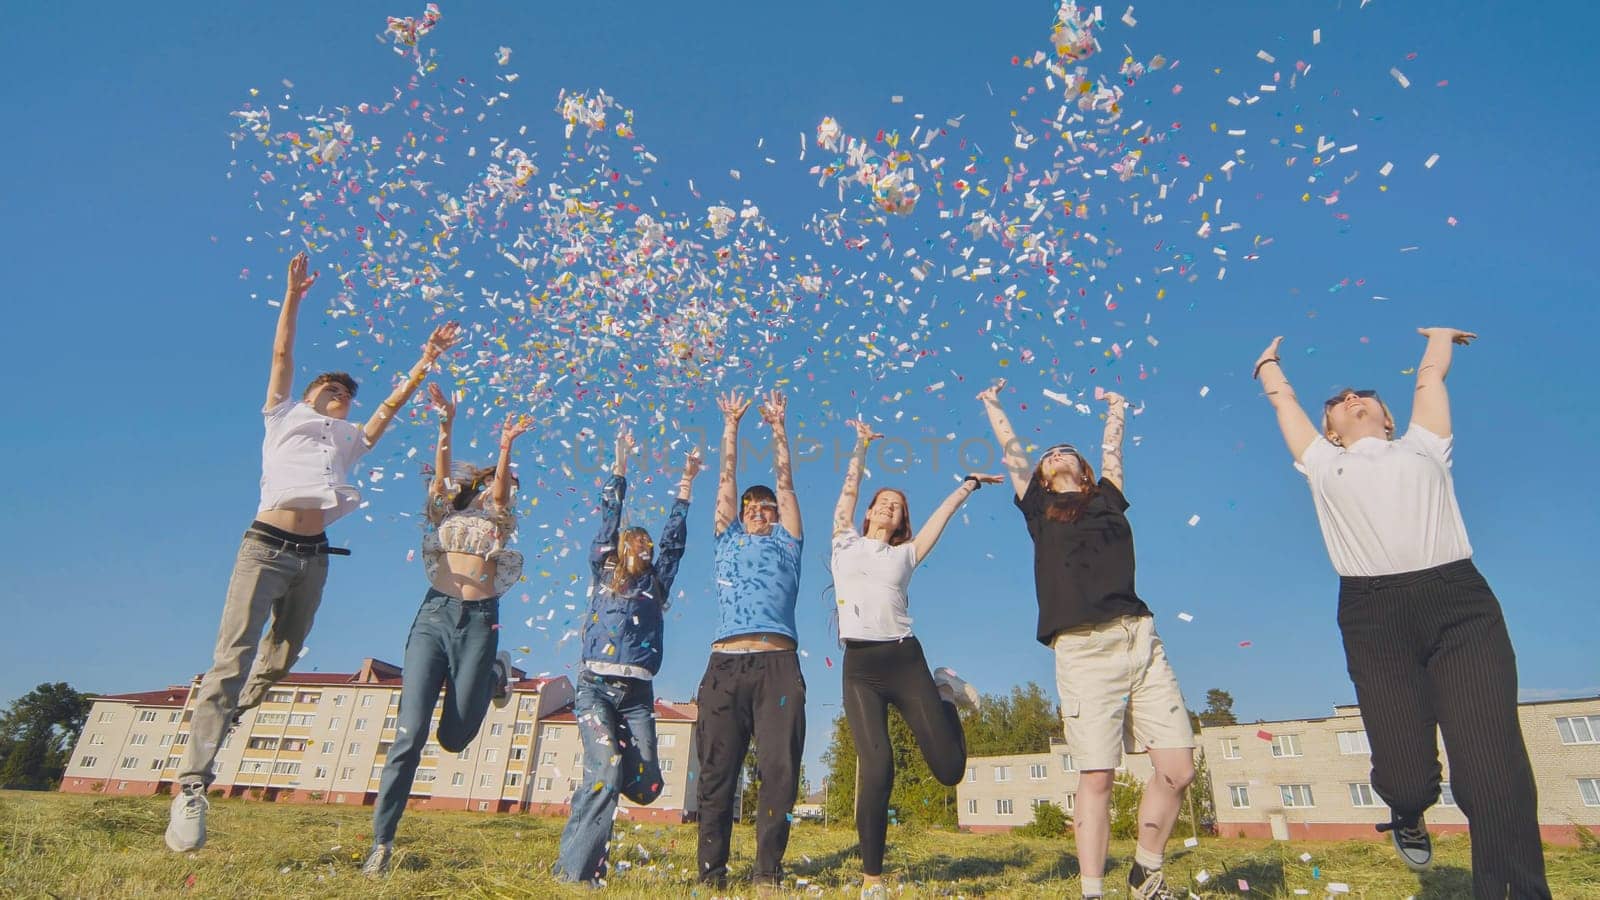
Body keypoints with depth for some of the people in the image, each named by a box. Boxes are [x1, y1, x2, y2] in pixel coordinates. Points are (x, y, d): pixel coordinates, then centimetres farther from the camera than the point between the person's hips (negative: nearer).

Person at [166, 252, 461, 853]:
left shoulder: (350, 439, 24)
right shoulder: (284, 415, 17)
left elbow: (393, 403, 20)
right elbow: (282, 357, 10)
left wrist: (426, 360, 14)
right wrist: (293, 297, 3)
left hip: (314, 556, 5)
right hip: (266, 545, -5)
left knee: (281, 661, 7)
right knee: (233, 657, -15)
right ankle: (192, 787, -19)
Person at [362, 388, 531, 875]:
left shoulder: (501, 520, 17)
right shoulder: (446, 513, 17)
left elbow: (501, 489, -3)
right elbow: (441, 475, 0)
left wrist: (506, 444, -19)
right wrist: (445, 426, -16)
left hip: (480, 621, 0)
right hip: (434, 615, 0)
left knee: (453, 736, 2)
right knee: (410, 730, -11)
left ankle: (496, 672, 30)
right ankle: (381, 840, -1)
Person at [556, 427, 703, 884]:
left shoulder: (656, 584, 19)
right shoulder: (602, 574, 14)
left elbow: (674, 537, 17)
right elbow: (609, 519, 11)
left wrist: (686, 482, 16)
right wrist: (620, 465, 9)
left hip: (637, 693, 3)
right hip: (596, 686, -3)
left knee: (645, 785, -6)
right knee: (607, 769, -20)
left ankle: (592, 787, 25)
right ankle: (574, 871, -9)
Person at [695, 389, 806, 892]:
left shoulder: (786, 543, 22)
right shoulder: (728, 540, 25)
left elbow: (785, 480, 23)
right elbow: (727, 477, 26)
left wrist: (778, 426, 27)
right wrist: (732, 424, 30)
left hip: (778, 665, -1)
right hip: (725, 665, 1)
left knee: (779, 770, -7)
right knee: (716, 771, -1)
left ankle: (768, 874, 1)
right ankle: (711, 874, 6)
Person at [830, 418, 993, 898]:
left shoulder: (905, 554, 16)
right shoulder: (846, 543, 14)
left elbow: (945, 510, 18)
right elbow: (849, 488, 17)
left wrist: (970, 482, 18)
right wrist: (862, 445, 26)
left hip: (904, 659, 1)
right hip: (859, 666, -1)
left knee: (950, 768, -2)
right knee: (876, 767, -16)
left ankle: (946, 692, 30)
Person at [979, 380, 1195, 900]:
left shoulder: (1107, 498, 20)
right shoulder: (1038, 506, 15)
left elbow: (1111, 451, 34)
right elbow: (1010, 449, 24)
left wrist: (1116, 410, 50)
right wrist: (992, 405, 37)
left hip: (1140, 639, 3)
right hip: (1082, 649, -3)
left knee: (1177, 769, -1)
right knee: (1096, 778, -4)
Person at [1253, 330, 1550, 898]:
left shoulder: (1423, 447, 21)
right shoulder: (1324, 465, 20)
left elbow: (1431, 374, 33)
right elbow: (1281, 397, 31)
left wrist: (1441, 335, 51)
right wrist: (1268, 360, 47)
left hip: (1461, 605, 1)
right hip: (1375, 617, -1)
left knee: (1495, 768, -9)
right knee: (1405, 776, -3)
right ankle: (1408, 818, 31)